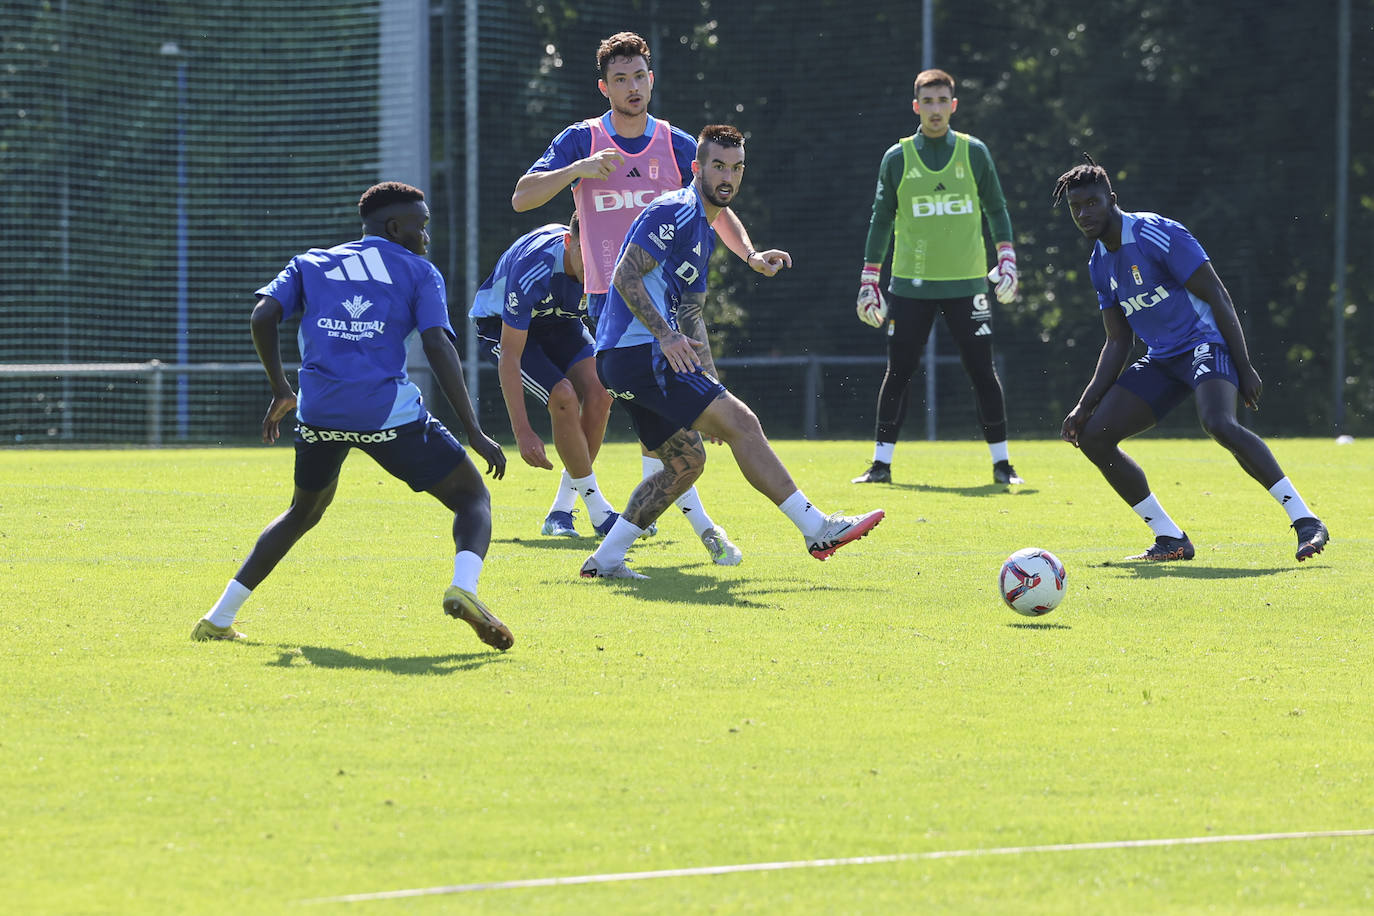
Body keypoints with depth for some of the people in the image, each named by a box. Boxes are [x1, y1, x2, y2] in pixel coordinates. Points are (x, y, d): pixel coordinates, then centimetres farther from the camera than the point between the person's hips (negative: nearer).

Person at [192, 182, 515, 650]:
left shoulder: (311, 264, 20)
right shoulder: (418, 272, 10)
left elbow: (263, 316, 5)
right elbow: (439, 348, -3)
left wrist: (281, 391, 18)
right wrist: (475, 433, -6)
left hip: (319, 412, 4)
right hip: (388, 411, -4)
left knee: (304, 511, 29)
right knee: (472, 498, 9)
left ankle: (219, 619, 22)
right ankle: (463, 585, -23)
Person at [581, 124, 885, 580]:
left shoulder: (704, 231, 22)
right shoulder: (674, 212, -9)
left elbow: (691, 314, 26)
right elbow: (626, 276, -18)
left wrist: (711, 388, 18)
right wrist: (665, 335, -25)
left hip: (625, 359, 10)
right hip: (638, 350, -10)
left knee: (685, 461, 12)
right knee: (742, 423, -12)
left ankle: (605, 559, 10)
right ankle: (817, 528, -11)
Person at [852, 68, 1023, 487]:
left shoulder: (974, 152, 5)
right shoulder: (897, 158, 5)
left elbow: (996, 209, 12)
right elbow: (881, 221, 10)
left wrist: (1007, 260, 2)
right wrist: (869, 280, 7)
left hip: (966, 281, 0)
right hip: (911, 283, 0)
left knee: (982, 372, 0)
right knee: (898, 374, 0)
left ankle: (1001, 463, 7)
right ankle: (881, 463, 6)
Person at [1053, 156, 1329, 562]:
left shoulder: (1158, 235, -13)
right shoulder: (1099, 263, 11)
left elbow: (1217, 296, -14)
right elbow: (1118, 342, 16)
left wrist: (1245, 369, -17)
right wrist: (1085, 405, 7)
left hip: (1206, 343, -8)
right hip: (1161, 360, 8)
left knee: (1219, 423, -36)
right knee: (1093, 436, -4)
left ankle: (1306, 522, -34)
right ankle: (1170, 539, 2)